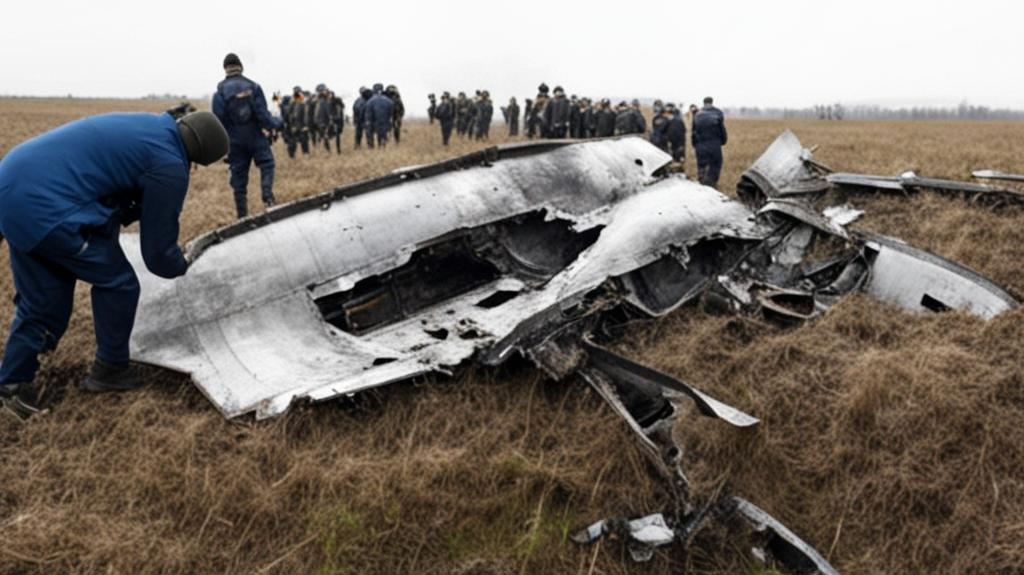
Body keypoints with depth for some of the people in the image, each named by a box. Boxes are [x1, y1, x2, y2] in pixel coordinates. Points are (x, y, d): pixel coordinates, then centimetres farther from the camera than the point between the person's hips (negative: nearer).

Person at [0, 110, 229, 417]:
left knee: (40, 301, 20)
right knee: (117, 283, 7)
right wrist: (181, 265, 18)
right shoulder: (169, 166, -11)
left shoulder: (148, 127, 14)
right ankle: (110, 370, 21)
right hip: (44, 206, -9)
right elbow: (158, 252, -3)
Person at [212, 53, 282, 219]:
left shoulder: (220, 92, -6)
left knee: (239, 177, 8)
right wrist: (276, 124, 9)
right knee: (266, 164, 18)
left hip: (235, 141, 1)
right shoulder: (253, 87, -7)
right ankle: (268, 198, -5)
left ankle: (242, 216, 12)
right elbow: (263, 115, -9)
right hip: (255, 137, -1)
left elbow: (218, 122, -7)